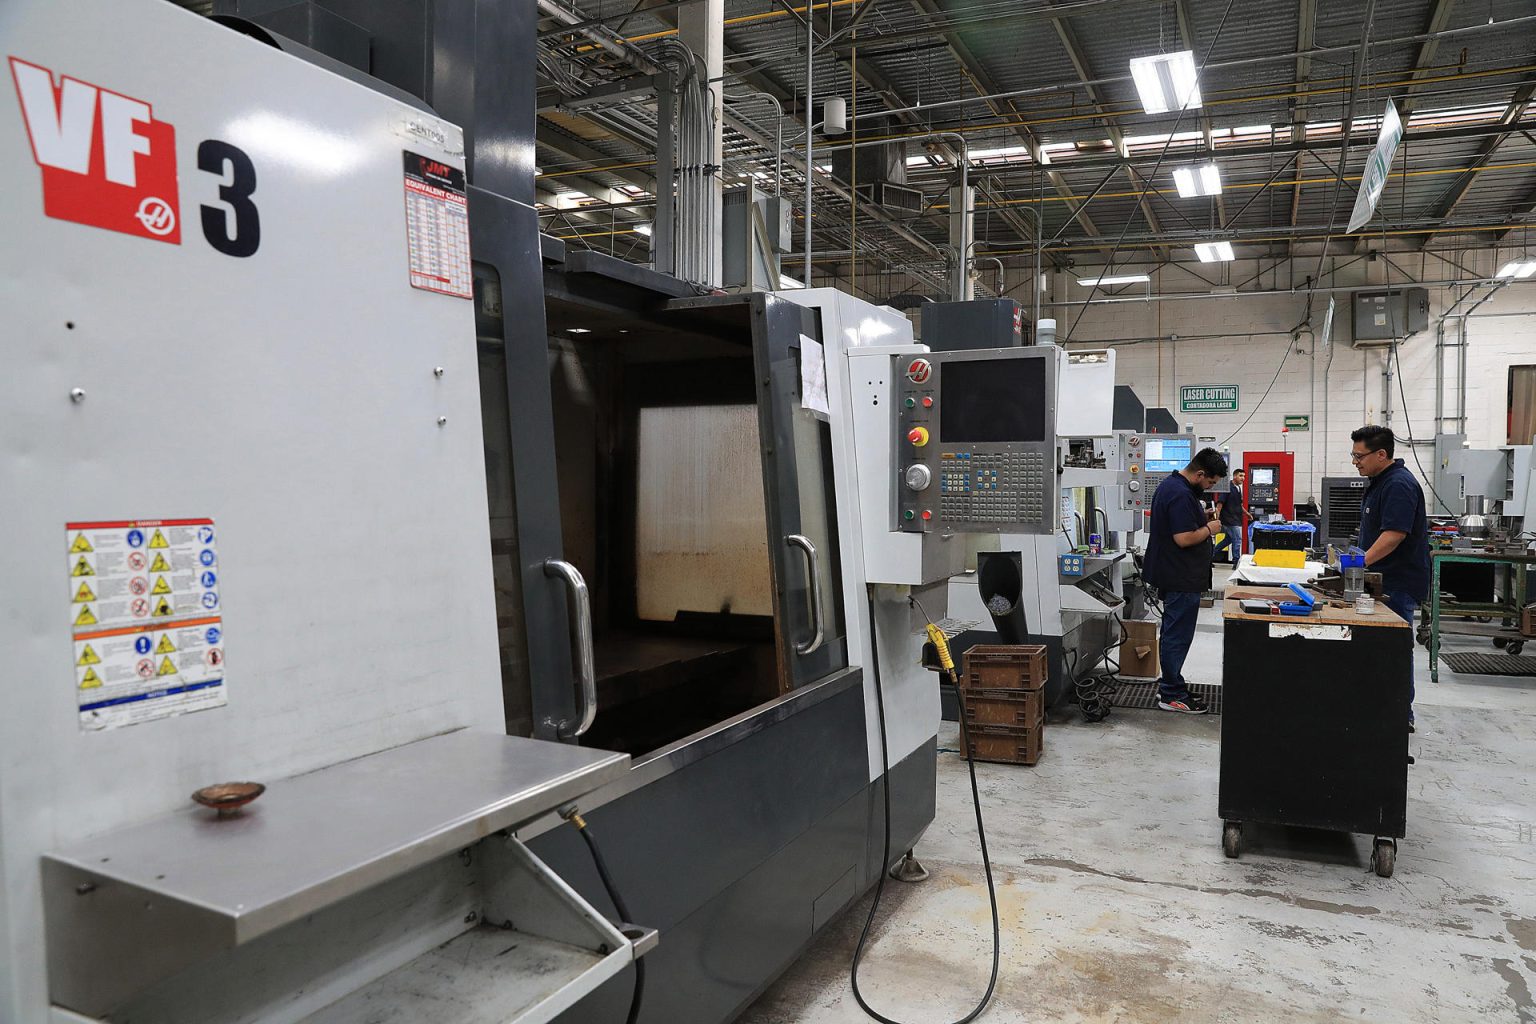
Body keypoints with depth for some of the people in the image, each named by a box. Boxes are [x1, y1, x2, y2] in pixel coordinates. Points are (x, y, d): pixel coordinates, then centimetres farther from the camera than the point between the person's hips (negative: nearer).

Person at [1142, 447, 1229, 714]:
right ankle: (1172, 695, 5)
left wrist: (1202, 517, 10)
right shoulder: (1181, 495, -23)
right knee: (1178, 635, -2)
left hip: (1172, 574, 11)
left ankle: (1170, 684, 28)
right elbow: (1184, 538, -27)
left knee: (1173, 632, 18)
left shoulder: (1170, 485, 10)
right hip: (1182, 579, -11)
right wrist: (1209, 528, -11)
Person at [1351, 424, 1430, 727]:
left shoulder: (1399, 485, -19)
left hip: (1398, 583, -10)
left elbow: (1394, 534, -29)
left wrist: (1360, 563, -30)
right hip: (1384, 580, 10)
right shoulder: (1380, 481, 14)